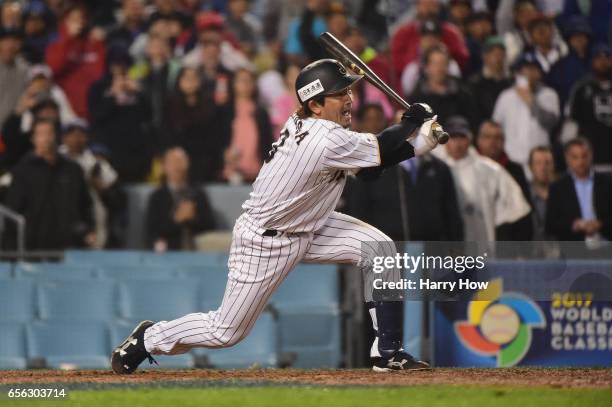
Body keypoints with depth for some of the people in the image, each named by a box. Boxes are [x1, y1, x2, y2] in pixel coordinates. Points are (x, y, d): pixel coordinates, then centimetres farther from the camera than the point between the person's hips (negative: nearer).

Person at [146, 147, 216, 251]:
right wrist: (176, 219, -12)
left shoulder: (199, 195, 14)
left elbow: (210, 226, 9)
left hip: (198, 252, 1)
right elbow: (151, 234, -1)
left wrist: (194, 217, -8)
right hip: (169, 253, -1)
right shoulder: (157, 197, 7)